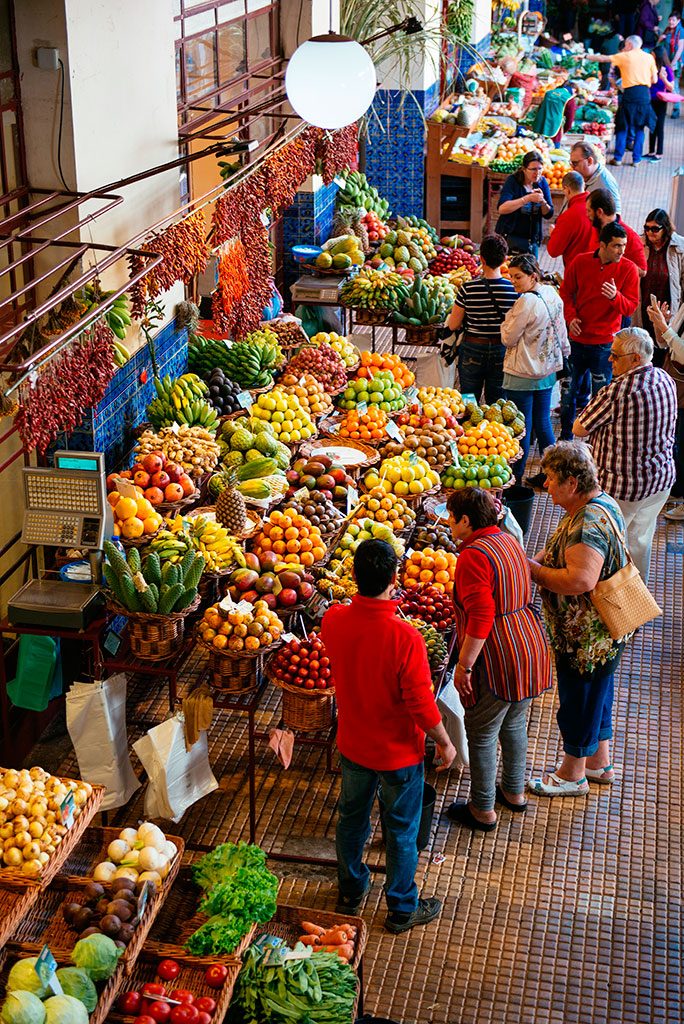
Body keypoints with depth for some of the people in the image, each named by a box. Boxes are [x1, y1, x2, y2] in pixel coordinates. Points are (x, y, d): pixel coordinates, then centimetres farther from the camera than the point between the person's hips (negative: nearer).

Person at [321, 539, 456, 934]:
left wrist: (382, 608, 12)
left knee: (352, 817, 26)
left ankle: (351, 890, 46)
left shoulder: (334, 620, -17)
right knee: (402, 831, 16)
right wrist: (445, 742, -7)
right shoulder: (405, 637, -33)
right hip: (398, 753, -5)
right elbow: (422, 704, -25)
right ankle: (402, 909, 34)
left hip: (353, 745, 5)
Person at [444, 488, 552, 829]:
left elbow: (481, 618, -26)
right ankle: (514, 791, 41)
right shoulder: (509, 541, 7)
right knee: (514, 723, 25)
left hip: (498, 660, -9)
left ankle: (483, 810, 20)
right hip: (530, 648, 9)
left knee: (481, 734, 7)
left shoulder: (474, 556, -21)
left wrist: (463, 665, -19)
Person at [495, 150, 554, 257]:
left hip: (532, 240, 4)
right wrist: (528, 198, -29)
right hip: (510, 237, -4)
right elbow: (501, 208, -25)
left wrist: (542, 201, -17)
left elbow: (548, 214, 3)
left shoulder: (542, 182, 3)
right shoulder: (512, 181, -9)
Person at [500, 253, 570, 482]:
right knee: (543, 423, 17)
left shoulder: (526, 302, -22)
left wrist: (509, 316, -3)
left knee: (521, 428, 0)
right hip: (547, 370, 8)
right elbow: (561, 330, 15)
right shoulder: (552, 294, 2)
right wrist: (564, 351, 29)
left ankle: (516, 478, 8)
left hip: (523, 374, -8)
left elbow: (508, 339, -15)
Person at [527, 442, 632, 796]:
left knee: (579, 700, 8)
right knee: (596, 695, 24)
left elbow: (580, 580, -39)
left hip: (586, 639, -10)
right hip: (600, 632, 10)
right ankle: (599, 762, 42)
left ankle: (573, 774, 27)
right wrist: (540, 559, -1)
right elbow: (570, 557, 16)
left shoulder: (590, 524, -30)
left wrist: (535, 570, -25)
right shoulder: (601, 504, 4)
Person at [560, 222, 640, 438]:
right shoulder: (580, 262, -5)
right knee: (569, 389, 14)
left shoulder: (628, 268, -9)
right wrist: (570, 317, -9)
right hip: (577, 337, 2)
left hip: (605, 342, -2)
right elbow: (566, 292, 7)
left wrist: (615, 297, -28)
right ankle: (565, 436, 32)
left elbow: (631, 307, -8)